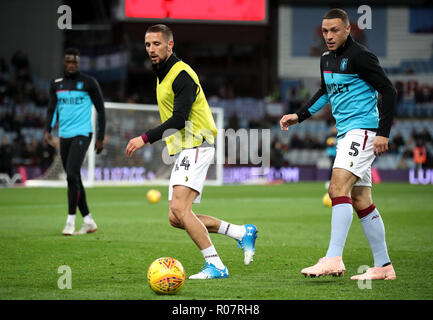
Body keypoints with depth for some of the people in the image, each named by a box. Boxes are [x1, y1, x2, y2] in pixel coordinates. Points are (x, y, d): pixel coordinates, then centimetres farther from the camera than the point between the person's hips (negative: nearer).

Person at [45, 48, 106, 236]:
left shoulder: (89, 83, -1)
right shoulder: (56, 85, 12)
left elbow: (101, 110, 2)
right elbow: (52, 108, 10)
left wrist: (101, 137, -1)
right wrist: (48, 130, -7)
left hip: (82, 134, -6)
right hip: (64, 136, 6)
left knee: (72, 175, -19)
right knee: (74, 179, 7)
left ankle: (71, 220, -14)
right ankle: (88, 221, 15)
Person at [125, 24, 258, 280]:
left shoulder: (182, 75, -14)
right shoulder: (162, 74, 17)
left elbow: (179, 119, -22)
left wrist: (145, 138, -22)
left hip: (196, 148, -10)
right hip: (183, 152, 10)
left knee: (179, 209, -21)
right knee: (176, 219, 6)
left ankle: (216, 265, -17)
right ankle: (242, 233, 17)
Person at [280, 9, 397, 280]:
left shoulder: (360, 56, -11)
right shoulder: (327, 59, 15)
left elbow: (389, 91, -12)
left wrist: (383, 133, -18)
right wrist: (300, 116, 22)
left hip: (363, 130, -9)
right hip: (345, 133, 9)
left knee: (338, 188, -21)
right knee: (361, 201, 8)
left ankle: (334, 260, -27)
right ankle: (383, 266, 12)